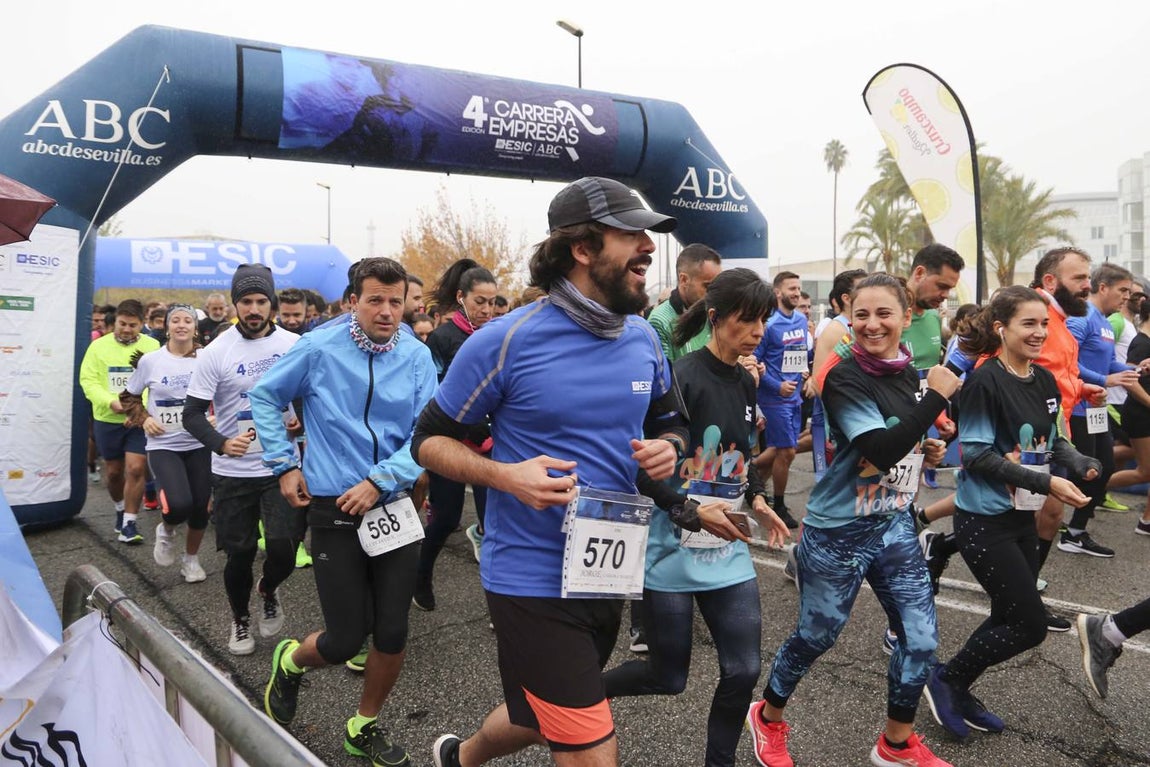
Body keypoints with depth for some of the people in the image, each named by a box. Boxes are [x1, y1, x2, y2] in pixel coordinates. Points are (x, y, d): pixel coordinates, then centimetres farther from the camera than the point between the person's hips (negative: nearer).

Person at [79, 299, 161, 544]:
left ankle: (129, 523, 4)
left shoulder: (153, 347, -5)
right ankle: (120, 509, 41)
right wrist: (110, 401, -20)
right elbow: (88, 380, -4)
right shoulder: (99, 346, 1)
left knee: (136, 469, -8)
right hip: (107, 420, 2)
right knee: (113, 471, 15)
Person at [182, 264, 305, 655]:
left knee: (284, 548, -9)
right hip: (232, 472, -1)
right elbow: (192, 413, -7)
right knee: (239, 554, 8)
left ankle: (269, 591, 27)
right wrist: (221, 443, -25)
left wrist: (301, 419, -9)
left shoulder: (294, 345, -1)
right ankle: (240, 619, 36)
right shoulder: (216, 352, -7)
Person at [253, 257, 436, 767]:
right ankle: (290, 661, 37)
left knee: (392, 635, 6)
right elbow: (264, 397, 8)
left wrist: (380, 480, -16)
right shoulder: (319, 348, -6)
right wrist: (285, 465, 3)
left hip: (393, 507, 2)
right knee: (346, 639, 1)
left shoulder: (417, 357, -3)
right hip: (333, 511, -2)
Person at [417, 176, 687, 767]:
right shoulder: (506, 341, -16)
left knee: (543, 719, 27)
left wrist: (666, 450, -8)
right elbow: (429, 440, -8)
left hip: (611, 572, 7)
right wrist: (506, 476, -25)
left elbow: (670, 423, 16)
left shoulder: (644, 340, 0)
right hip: (533, 578, -6)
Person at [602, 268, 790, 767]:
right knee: (668, 677, 7)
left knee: (743, 671, 6)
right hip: (673, 550, -6)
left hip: (728, 550, 7)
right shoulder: (681, 379, -18)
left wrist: (758, 500, 3)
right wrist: (693, 510, -26)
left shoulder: (745, 383, 6)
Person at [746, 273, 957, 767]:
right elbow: (880, 450, -30)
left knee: (922, 640, 8)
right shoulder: (845, 378, -19)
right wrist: (937, 397, -25)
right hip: (838, 532, -6)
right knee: (815, 638, 10)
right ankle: (768, 717, 37)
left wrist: (926, 450, 0)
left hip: (895, 525, 7)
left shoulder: (910, 375, 3)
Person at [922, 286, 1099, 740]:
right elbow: (977, 455, -20)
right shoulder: (984, 382, -18)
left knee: (1009, 619, 15)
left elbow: (1051, 441, 15)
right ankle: (945, 679, 15)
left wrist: (1082, 463, -5)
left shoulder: (1045, 382, 6)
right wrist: (1045, 483, -23)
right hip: (985, 520, -8)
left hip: (1023, 517, 8)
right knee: (1031, 625, -4)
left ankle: (958, 694, 33)